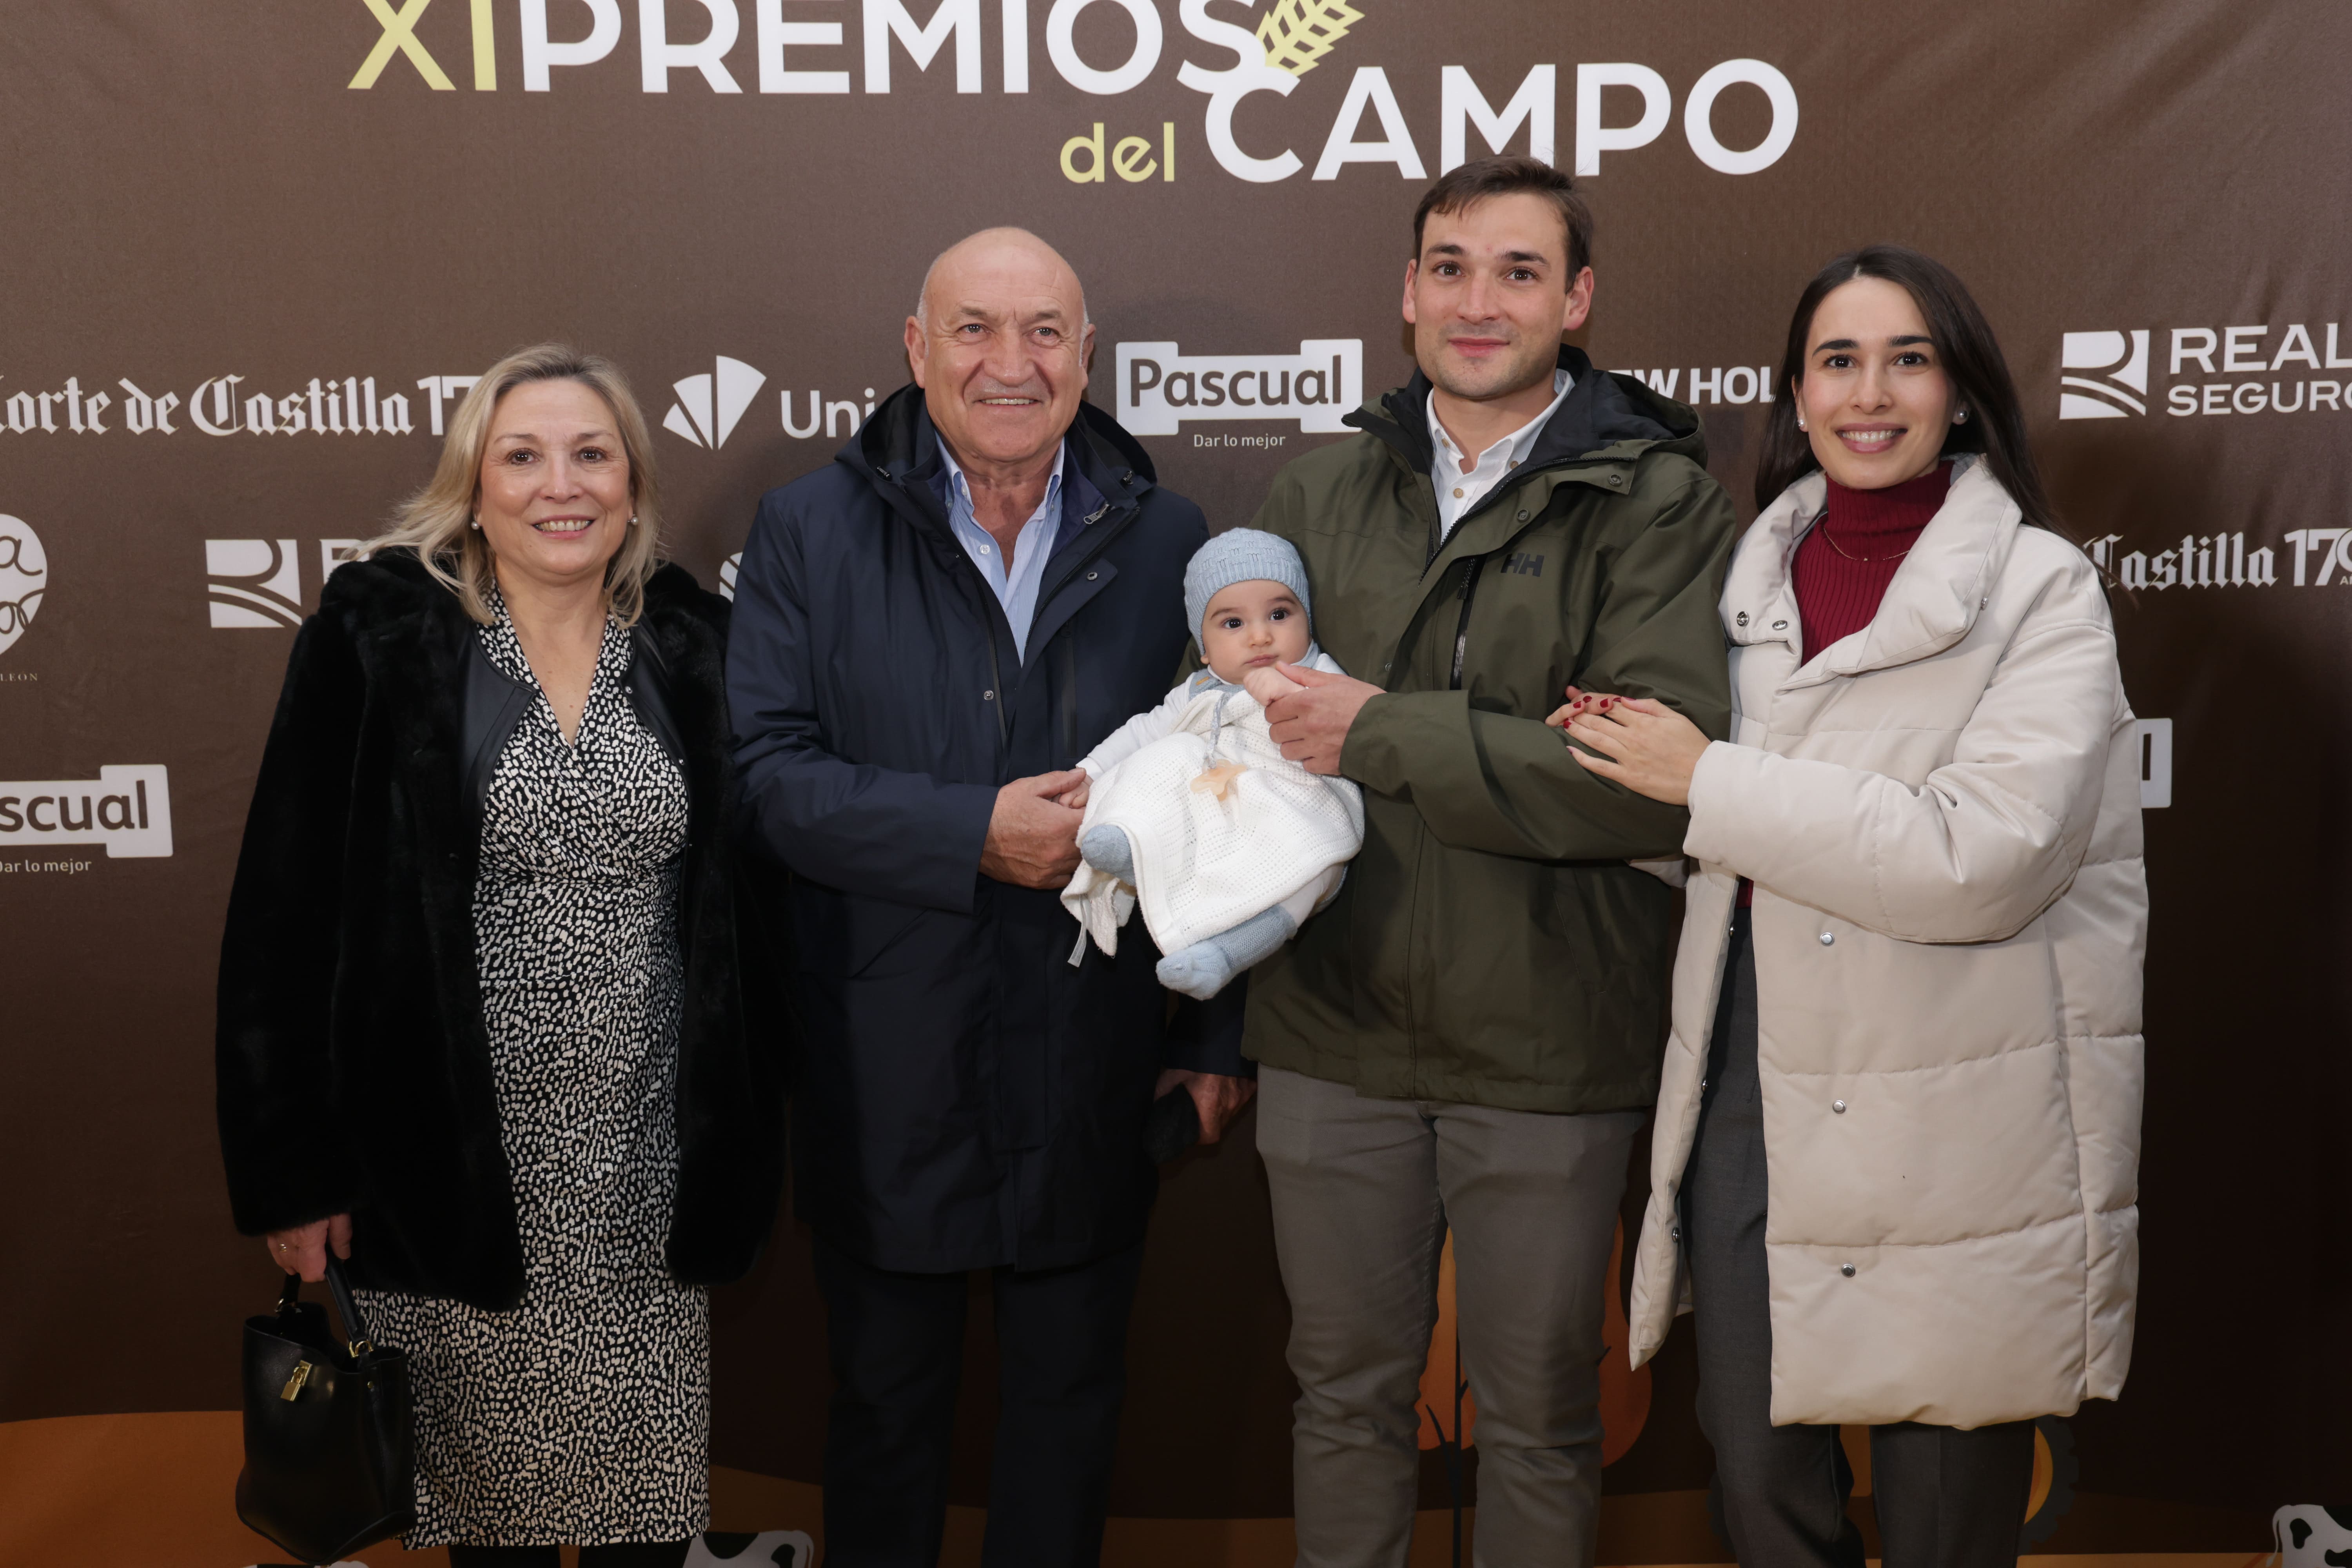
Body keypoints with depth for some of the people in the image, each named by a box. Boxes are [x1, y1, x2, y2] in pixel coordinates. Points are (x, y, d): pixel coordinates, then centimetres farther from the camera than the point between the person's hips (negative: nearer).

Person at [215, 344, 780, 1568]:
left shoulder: (692, 649, 4)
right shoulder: (376, 639, -4)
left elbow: (742, 905, 7)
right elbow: (286, 913, -4)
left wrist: (745, 1134, 6)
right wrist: (291, 1167, -6)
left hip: (648, 1169, 2)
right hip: (455, 1162, -2)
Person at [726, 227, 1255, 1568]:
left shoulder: (1166, 539, 1)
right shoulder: (811, 530, -2)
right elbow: (769, 773, -11)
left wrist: (1222, 1034, 1)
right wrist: (974, 833, -21)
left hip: (1098, 1071, 1)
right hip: (888, 1072, -1)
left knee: (1073, 1396, 18)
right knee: (886, 1404, 18)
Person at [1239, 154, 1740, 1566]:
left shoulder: (1658, 501, -7)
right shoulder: (1316, 497, 7)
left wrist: (1381, 734, -20)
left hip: (1546, 1052, -3)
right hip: (1336, 1039, 4)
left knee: (1539, 1417, 15)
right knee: (1347, 1393, 20)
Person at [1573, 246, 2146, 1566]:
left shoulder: (2042, 588, -6)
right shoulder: (1754, 575, 10)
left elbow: (1979, 858, -21)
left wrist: (1707, 781, -16)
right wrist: (1627, 757, 3)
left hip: (1963, 1127, -4)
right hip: (1755, 1095, 4)